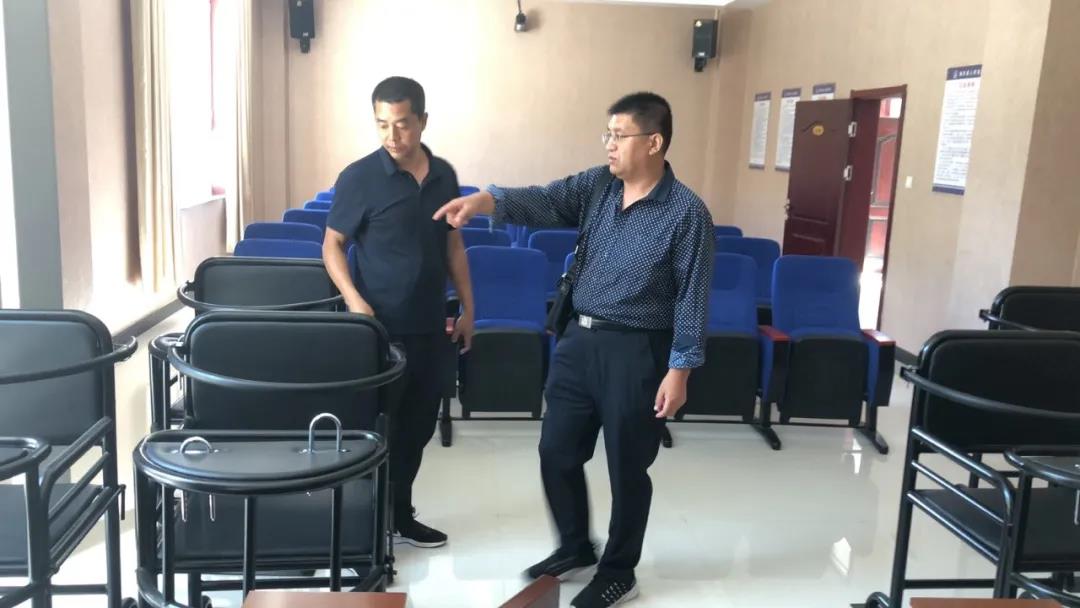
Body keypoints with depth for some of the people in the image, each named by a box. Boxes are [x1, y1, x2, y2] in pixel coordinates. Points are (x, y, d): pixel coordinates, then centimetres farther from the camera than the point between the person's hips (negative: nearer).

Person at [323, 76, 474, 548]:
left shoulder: (443, 175, 5)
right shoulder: (360, 177, -9)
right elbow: (332, 245, -5)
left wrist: (467, 308, 11)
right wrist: (353, 300, -19)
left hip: (429, 325, 5)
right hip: (381, 327, -5)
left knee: (418, 424, 14)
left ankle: (399, 513, 30)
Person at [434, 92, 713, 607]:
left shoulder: (687, 212, -12)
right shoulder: (597, 186, 4)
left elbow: (692, 298, -11)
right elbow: (541, 202, -10)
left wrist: (679, 370, -14)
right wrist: (484, 200, -28)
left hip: (636, 350, -6)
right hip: (579, 338, 6)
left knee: (627, 467, 8)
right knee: (557, 451, 14)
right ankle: (575, 547, 37)